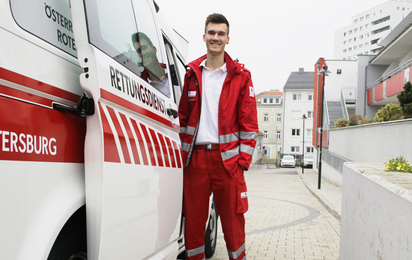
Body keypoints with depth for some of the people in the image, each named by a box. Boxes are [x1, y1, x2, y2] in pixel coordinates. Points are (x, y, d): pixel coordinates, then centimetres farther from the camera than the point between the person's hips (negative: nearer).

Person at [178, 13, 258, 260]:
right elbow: (182, 117, 13)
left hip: (227, 157, -2)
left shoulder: (240, 75, 4)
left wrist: (244, 158, -5)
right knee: (193, 218, 10)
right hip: (194, 157, 2)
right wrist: (179, 152, 7)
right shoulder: (192, 73, 11)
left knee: (232, 218, 5)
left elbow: (249, 121, 1)